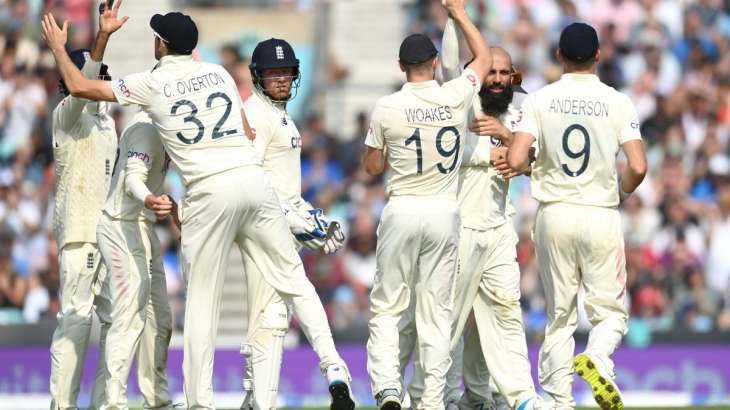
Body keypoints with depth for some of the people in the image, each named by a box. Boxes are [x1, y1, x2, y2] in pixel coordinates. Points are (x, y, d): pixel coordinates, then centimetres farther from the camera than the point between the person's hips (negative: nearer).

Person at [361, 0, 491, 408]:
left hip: (402, 212, -1)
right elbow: (485, 57, 16)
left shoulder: (386, 108, -7)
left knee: (388, 307, 5)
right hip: (445, 213, 1)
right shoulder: (457, 97, -4)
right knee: (437, 312, 5)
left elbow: (372, 167, 6)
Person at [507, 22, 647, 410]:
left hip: (555, 215, 1)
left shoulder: (539, 100, -2)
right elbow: (638, 167, -12)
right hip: (601, 216, -1)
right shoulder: (617, 102, -3)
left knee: (559, 315, 10)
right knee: (609, 311, 9)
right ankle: (597, 358, -22)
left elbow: (515, 161, -12)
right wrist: (622, 192, 11)